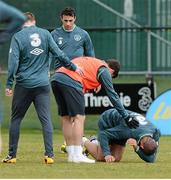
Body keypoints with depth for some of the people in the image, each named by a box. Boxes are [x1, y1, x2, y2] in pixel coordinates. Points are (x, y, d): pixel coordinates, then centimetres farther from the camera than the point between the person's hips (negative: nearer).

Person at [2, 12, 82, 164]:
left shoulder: (18, 37, -4)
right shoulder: (45, 34, 3)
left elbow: (13, 62, -9)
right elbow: (59, 54, 2)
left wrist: (9, 85, -7)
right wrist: (73, 67, 14)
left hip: (24, 84, -2)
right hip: (43, 84, 2)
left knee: (16, 119, 9)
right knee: (46, 119, 1)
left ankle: (12, 155, 10)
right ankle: (49, 155, -7)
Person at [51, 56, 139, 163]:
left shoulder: (91, 62, 32)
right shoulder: (104, 70, 9)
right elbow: (112, 95, 8)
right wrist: (126, 117, 11)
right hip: (70, 81, -8)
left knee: (66, 118, 13)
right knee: (79, 117, -5)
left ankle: (71, 154, 14)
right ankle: (77, 155, -10)